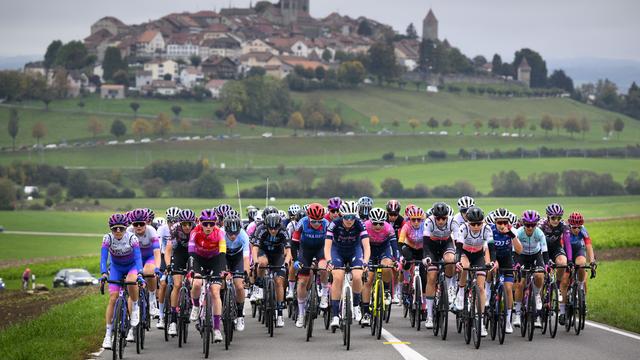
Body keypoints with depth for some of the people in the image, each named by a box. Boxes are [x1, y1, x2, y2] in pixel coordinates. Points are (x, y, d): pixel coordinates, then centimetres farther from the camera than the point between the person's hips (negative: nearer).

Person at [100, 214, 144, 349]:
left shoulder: (132, 238, -25)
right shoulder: (108, 238, -21)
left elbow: (138, 257, -32)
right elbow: (103, 257, -27)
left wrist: (139, 274, -47)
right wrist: (104, 274, -43)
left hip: (132, 266, -1)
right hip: (116, 267, 2)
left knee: (131, 281, -37)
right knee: (113, 298, -11)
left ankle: (135, 307, -9)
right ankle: (108, 335, -7)